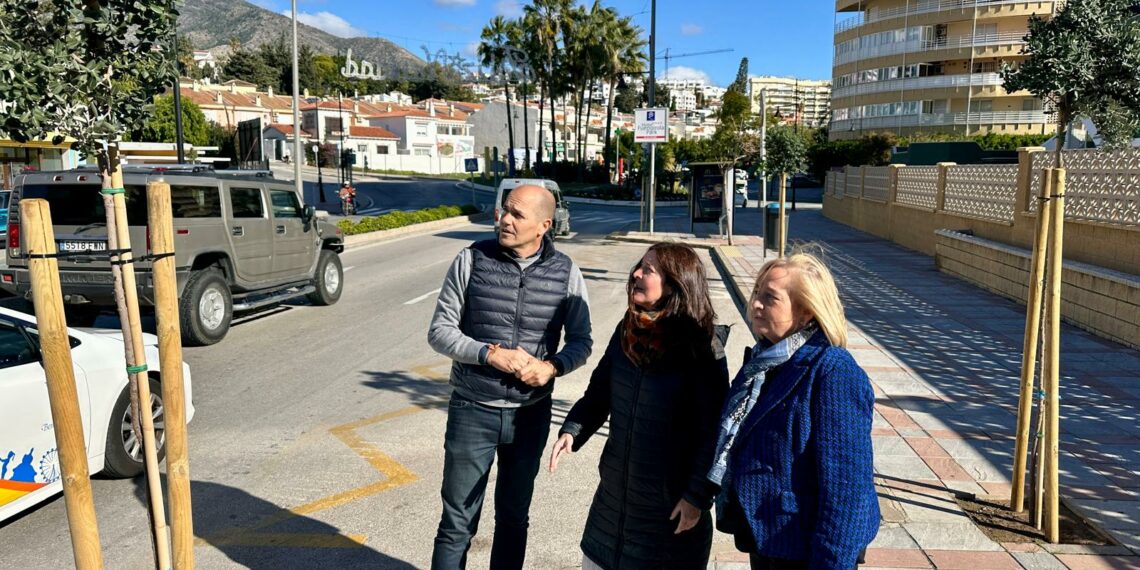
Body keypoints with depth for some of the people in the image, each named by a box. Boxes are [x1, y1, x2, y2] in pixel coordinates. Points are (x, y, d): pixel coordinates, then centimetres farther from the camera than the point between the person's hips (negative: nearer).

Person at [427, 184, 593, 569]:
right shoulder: (472, 260, -7)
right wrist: (490, 354, -21)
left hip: (530, 415, 2)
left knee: (514, 518, 19)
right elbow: (439, 330, -6)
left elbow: (581, 341, 3)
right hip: (472, 411, -1)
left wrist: (551, 367, -18)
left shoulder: (566, 273, -4)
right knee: (457, 522, 8)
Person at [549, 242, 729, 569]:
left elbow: (714, 430, -17)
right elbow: (598, 394, 7)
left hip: (671, 499, -6)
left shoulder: (702, 348, -19)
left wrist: (698, 496, -17)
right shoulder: (626, 332, -2)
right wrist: (572, 431, -8)